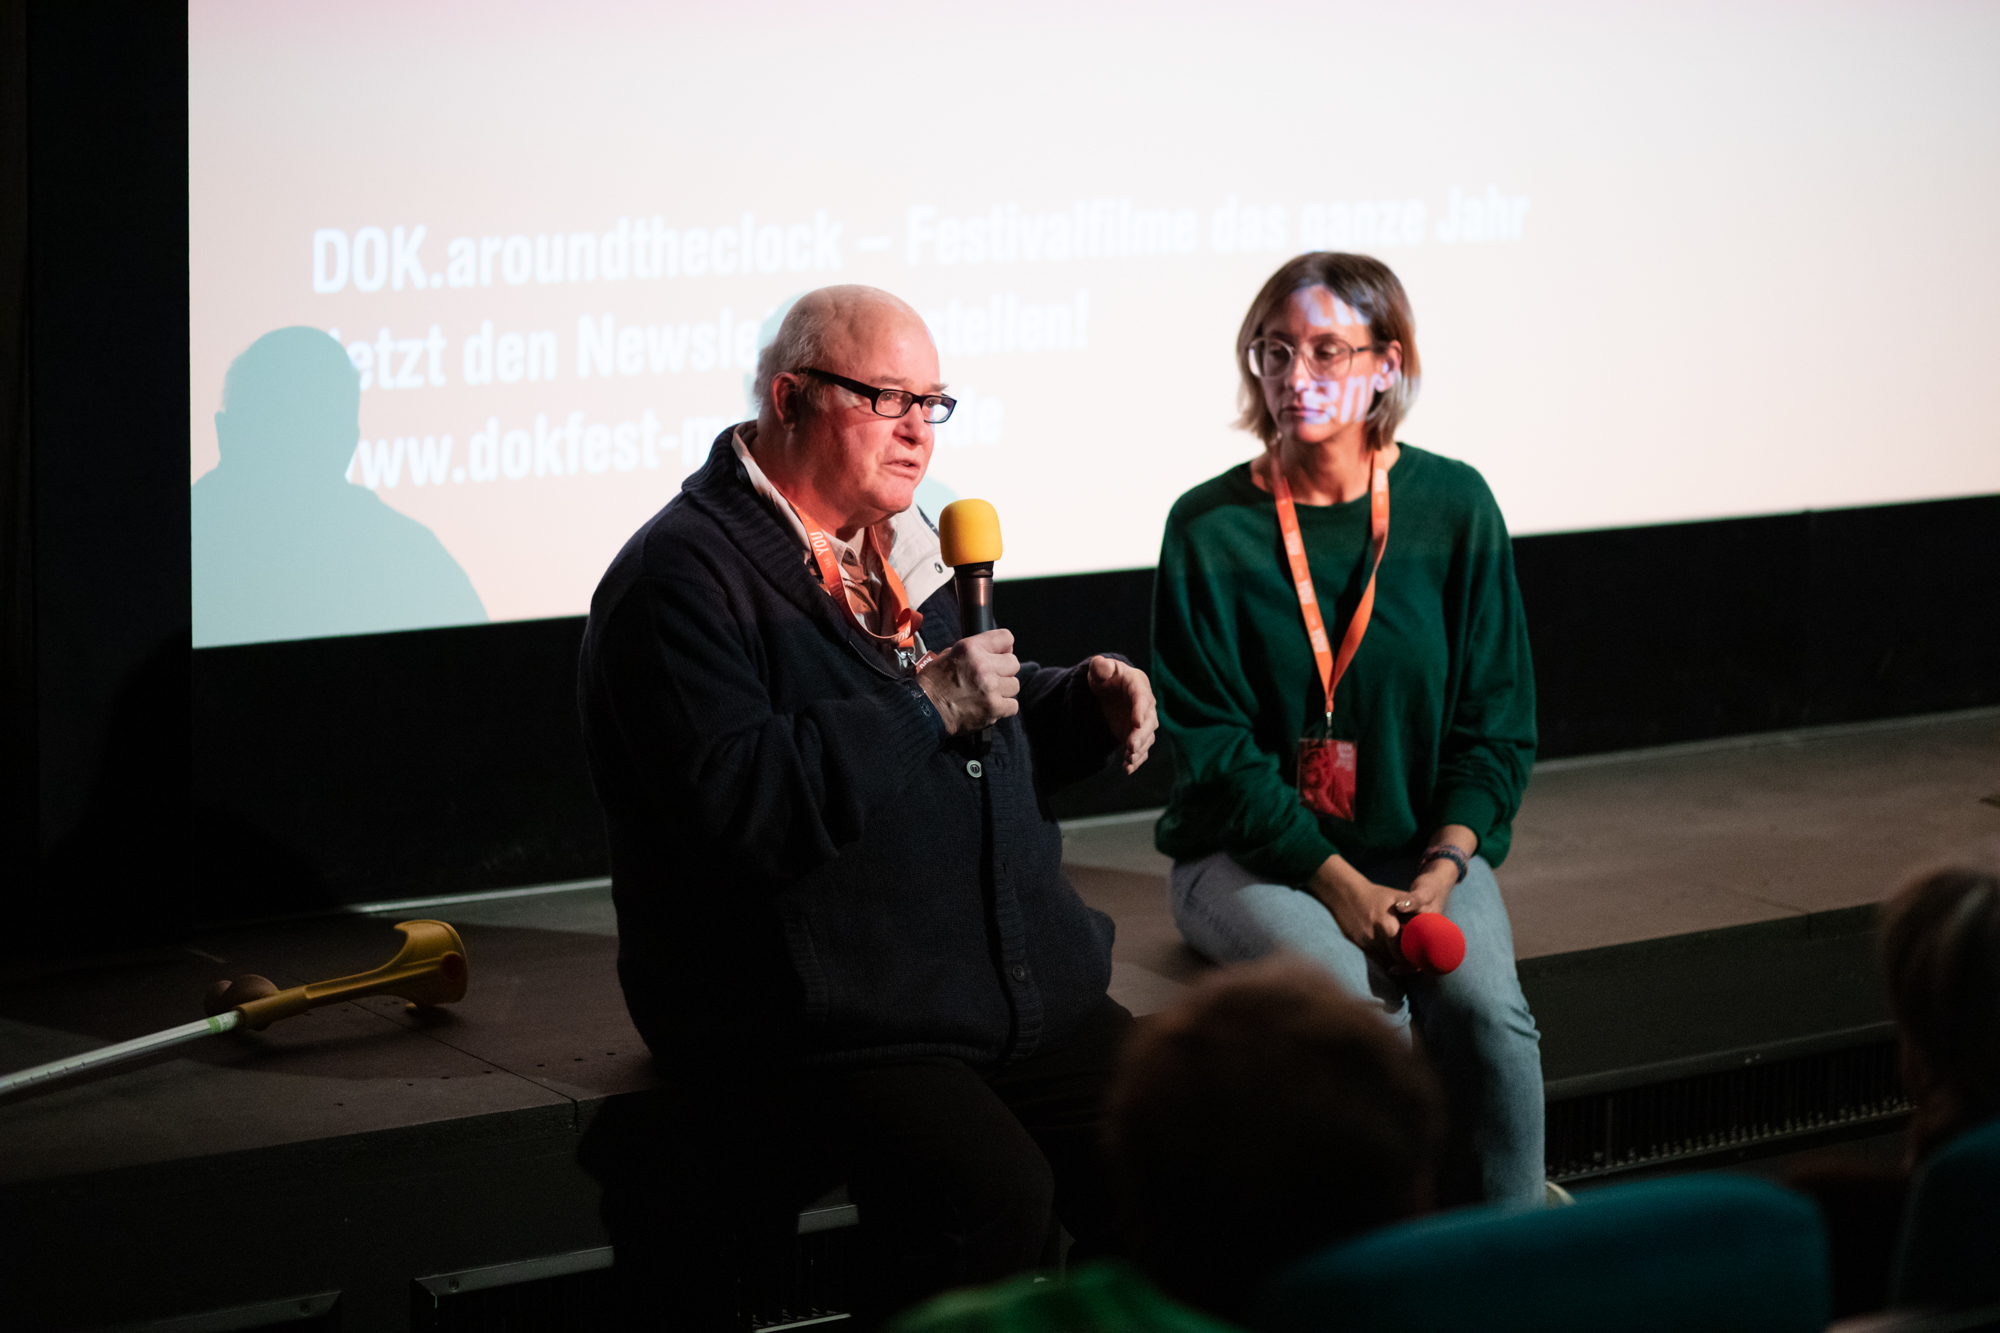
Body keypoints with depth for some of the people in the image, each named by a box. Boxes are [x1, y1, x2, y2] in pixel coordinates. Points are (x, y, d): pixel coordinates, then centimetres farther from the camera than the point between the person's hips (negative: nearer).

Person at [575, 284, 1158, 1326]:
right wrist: (923, 706, -20)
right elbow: (735, 808, -22)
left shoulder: (900, 550, 20)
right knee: (992, 1193, -30)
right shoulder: (683, 575, -9)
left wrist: (1084, 699, 14)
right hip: (820, 1032, -8)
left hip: (1022, 997, 8)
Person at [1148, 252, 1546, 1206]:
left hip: (1423, 847, 2)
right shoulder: (1210, 529, -4)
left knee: (1485, 1009, -27)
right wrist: (1340, 884, -16)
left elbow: (1496, 722, 5)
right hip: (1251, 852, -2)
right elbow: (1213, 744, -6)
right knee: (1348, 1002, -32)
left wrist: (1441, 868, -11)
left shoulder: (1452, 508, 2)